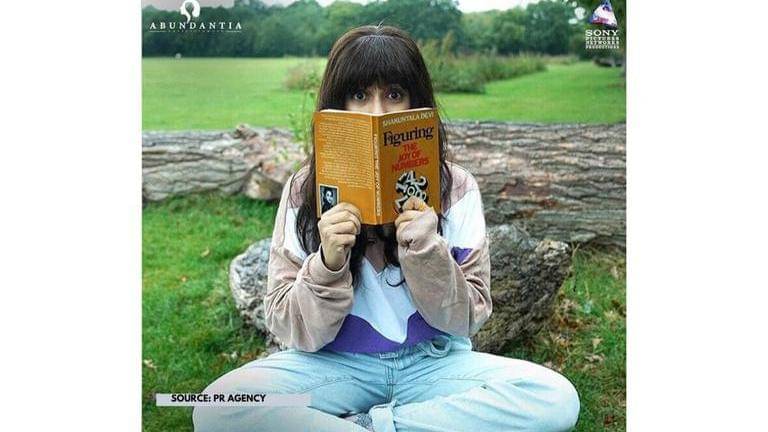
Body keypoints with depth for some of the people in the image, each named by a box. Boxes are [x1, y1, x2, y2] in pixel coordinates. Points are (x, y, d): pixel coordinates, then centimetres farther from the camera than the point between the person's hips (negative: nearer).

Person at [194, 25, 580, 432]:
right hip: (335, 363, -1)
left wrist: (426, 252, -23)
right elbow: (291, 329, -6)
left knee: (556, 398, -24)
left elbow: (466, 318, -5)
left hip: (432, 362, 1)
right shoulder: (305, 188, -6)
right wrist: (328, 264, -26)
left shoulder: (454, 187, -5)